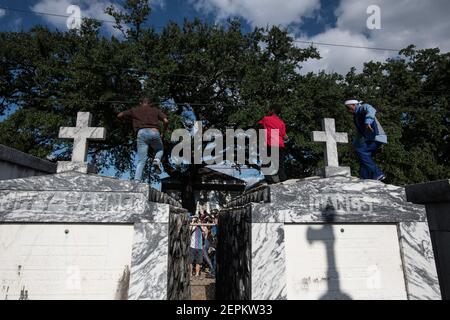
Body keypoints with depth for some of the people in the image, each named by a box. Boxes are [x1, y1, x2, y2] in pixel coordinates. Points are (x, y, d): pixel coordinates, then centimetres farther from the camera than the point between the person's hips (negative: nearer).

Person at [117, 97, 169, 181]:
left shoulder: (135, 110, 25)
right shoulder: (155, 109, 24)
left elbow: (119, 116, 22)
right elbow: (166, 121, 10)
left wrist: (130, 119, 38)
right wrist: (163, 131, 25)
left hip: (141, 133, 1)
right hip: (154, 132, 0)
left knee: (141, 161, 1)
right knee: (160, 150, 27)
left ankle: (137, 181, -16)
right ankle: (157, 160, -5)